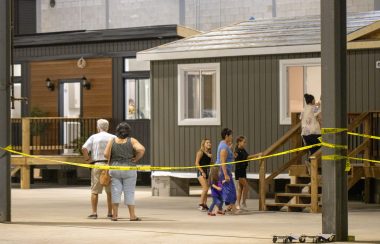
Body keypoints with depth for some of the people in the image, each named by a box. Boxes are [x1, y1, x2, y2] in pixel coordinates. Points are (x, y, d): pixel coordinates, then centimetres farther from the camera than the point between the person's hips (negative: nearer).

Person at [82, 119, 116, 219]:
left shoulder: (94, 137, 2)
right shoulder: (113, 138, 4)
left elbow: (84, 149, -9)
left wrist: (87, 159, 1)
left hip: (97, 165, -1)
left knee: (95, 191, 5)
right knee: (110, 191, 9)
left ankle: (94, 212, 1)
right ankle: (110, 213, 8)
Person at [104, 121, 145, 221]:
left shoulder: (112, 141, -1)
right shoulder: (132, 141, -4)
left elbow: (106, 154, -8)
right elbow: (141, 149, -18)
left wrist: (111, 161, 9)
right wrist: (136, 159, -5)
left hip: (115, 169, 1)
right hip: (129, 170, -1)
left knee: (116, 191, 4)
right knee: (129, 192, 3)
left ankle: (115, 215, 3)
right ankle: (132, 215, 3)